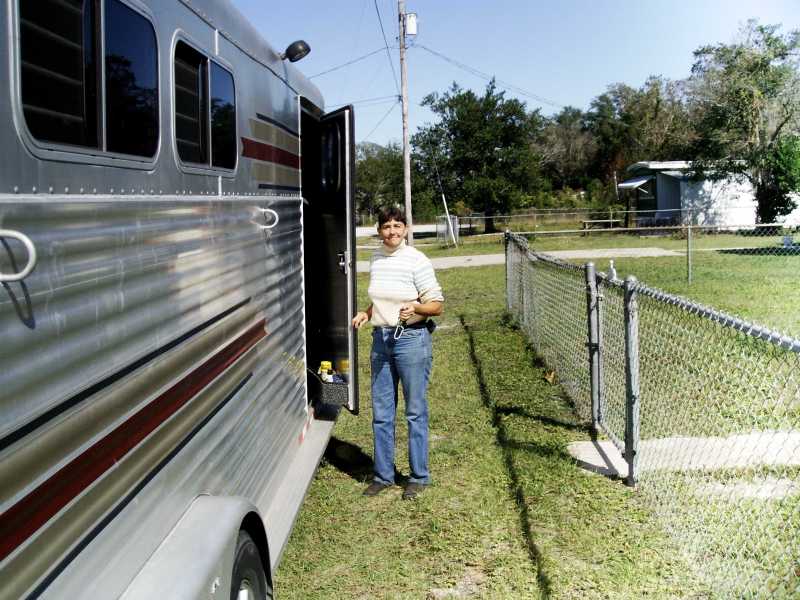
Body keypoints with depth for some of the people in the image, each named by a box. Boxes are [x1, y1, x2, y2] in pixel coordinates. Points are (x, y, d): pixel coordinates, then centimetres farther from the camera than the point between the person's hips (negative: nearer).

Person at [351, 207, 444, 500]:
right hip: (381, 339, 6)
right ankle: (383, 475, 23)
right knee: (381, 413, 11)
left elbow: (437, 305, -8)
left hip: (411, 338, -6)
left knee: (415, 412, 4)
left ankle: (419, 476, 16)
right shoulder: (375, 258, 8)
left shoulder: (417, 261, -10)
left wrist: (415, 307, -26)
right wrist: (366, 313, 6)